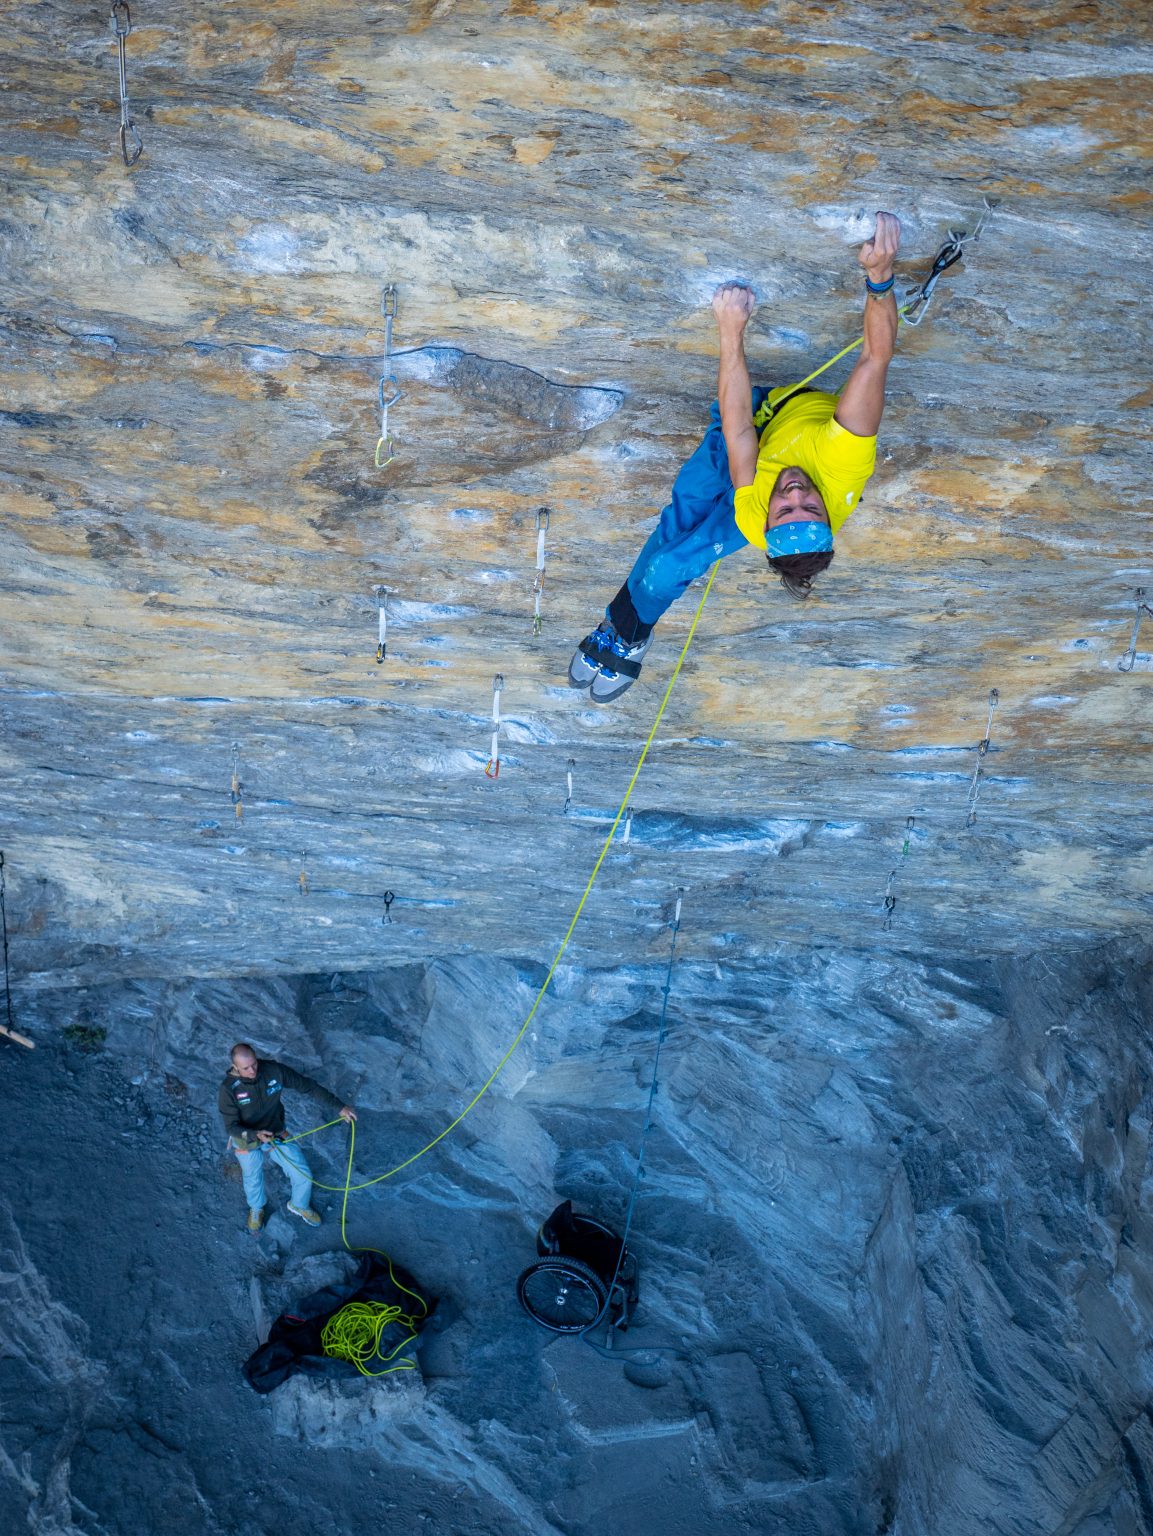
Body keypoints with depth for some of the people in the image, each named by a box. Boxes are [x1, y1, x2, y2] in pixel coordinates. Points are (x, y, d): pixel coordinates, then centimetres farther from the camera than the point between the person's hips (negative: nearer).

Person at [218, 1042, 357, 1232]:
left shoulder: (274, 1070, -19)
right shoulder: (228, 1090, -25)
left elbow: (307, 1085, -11)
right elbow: (231, 1127, -19)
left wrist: (339, 1106, -13)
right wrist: (256, 1135, -38)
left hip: (277, 1136, 2)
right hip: (248, 1141, -2)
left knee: (304, 1177, 1)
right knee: (254, 1186, 0)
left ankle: (299, 1206, 35)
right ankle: (256, 1209, 38)